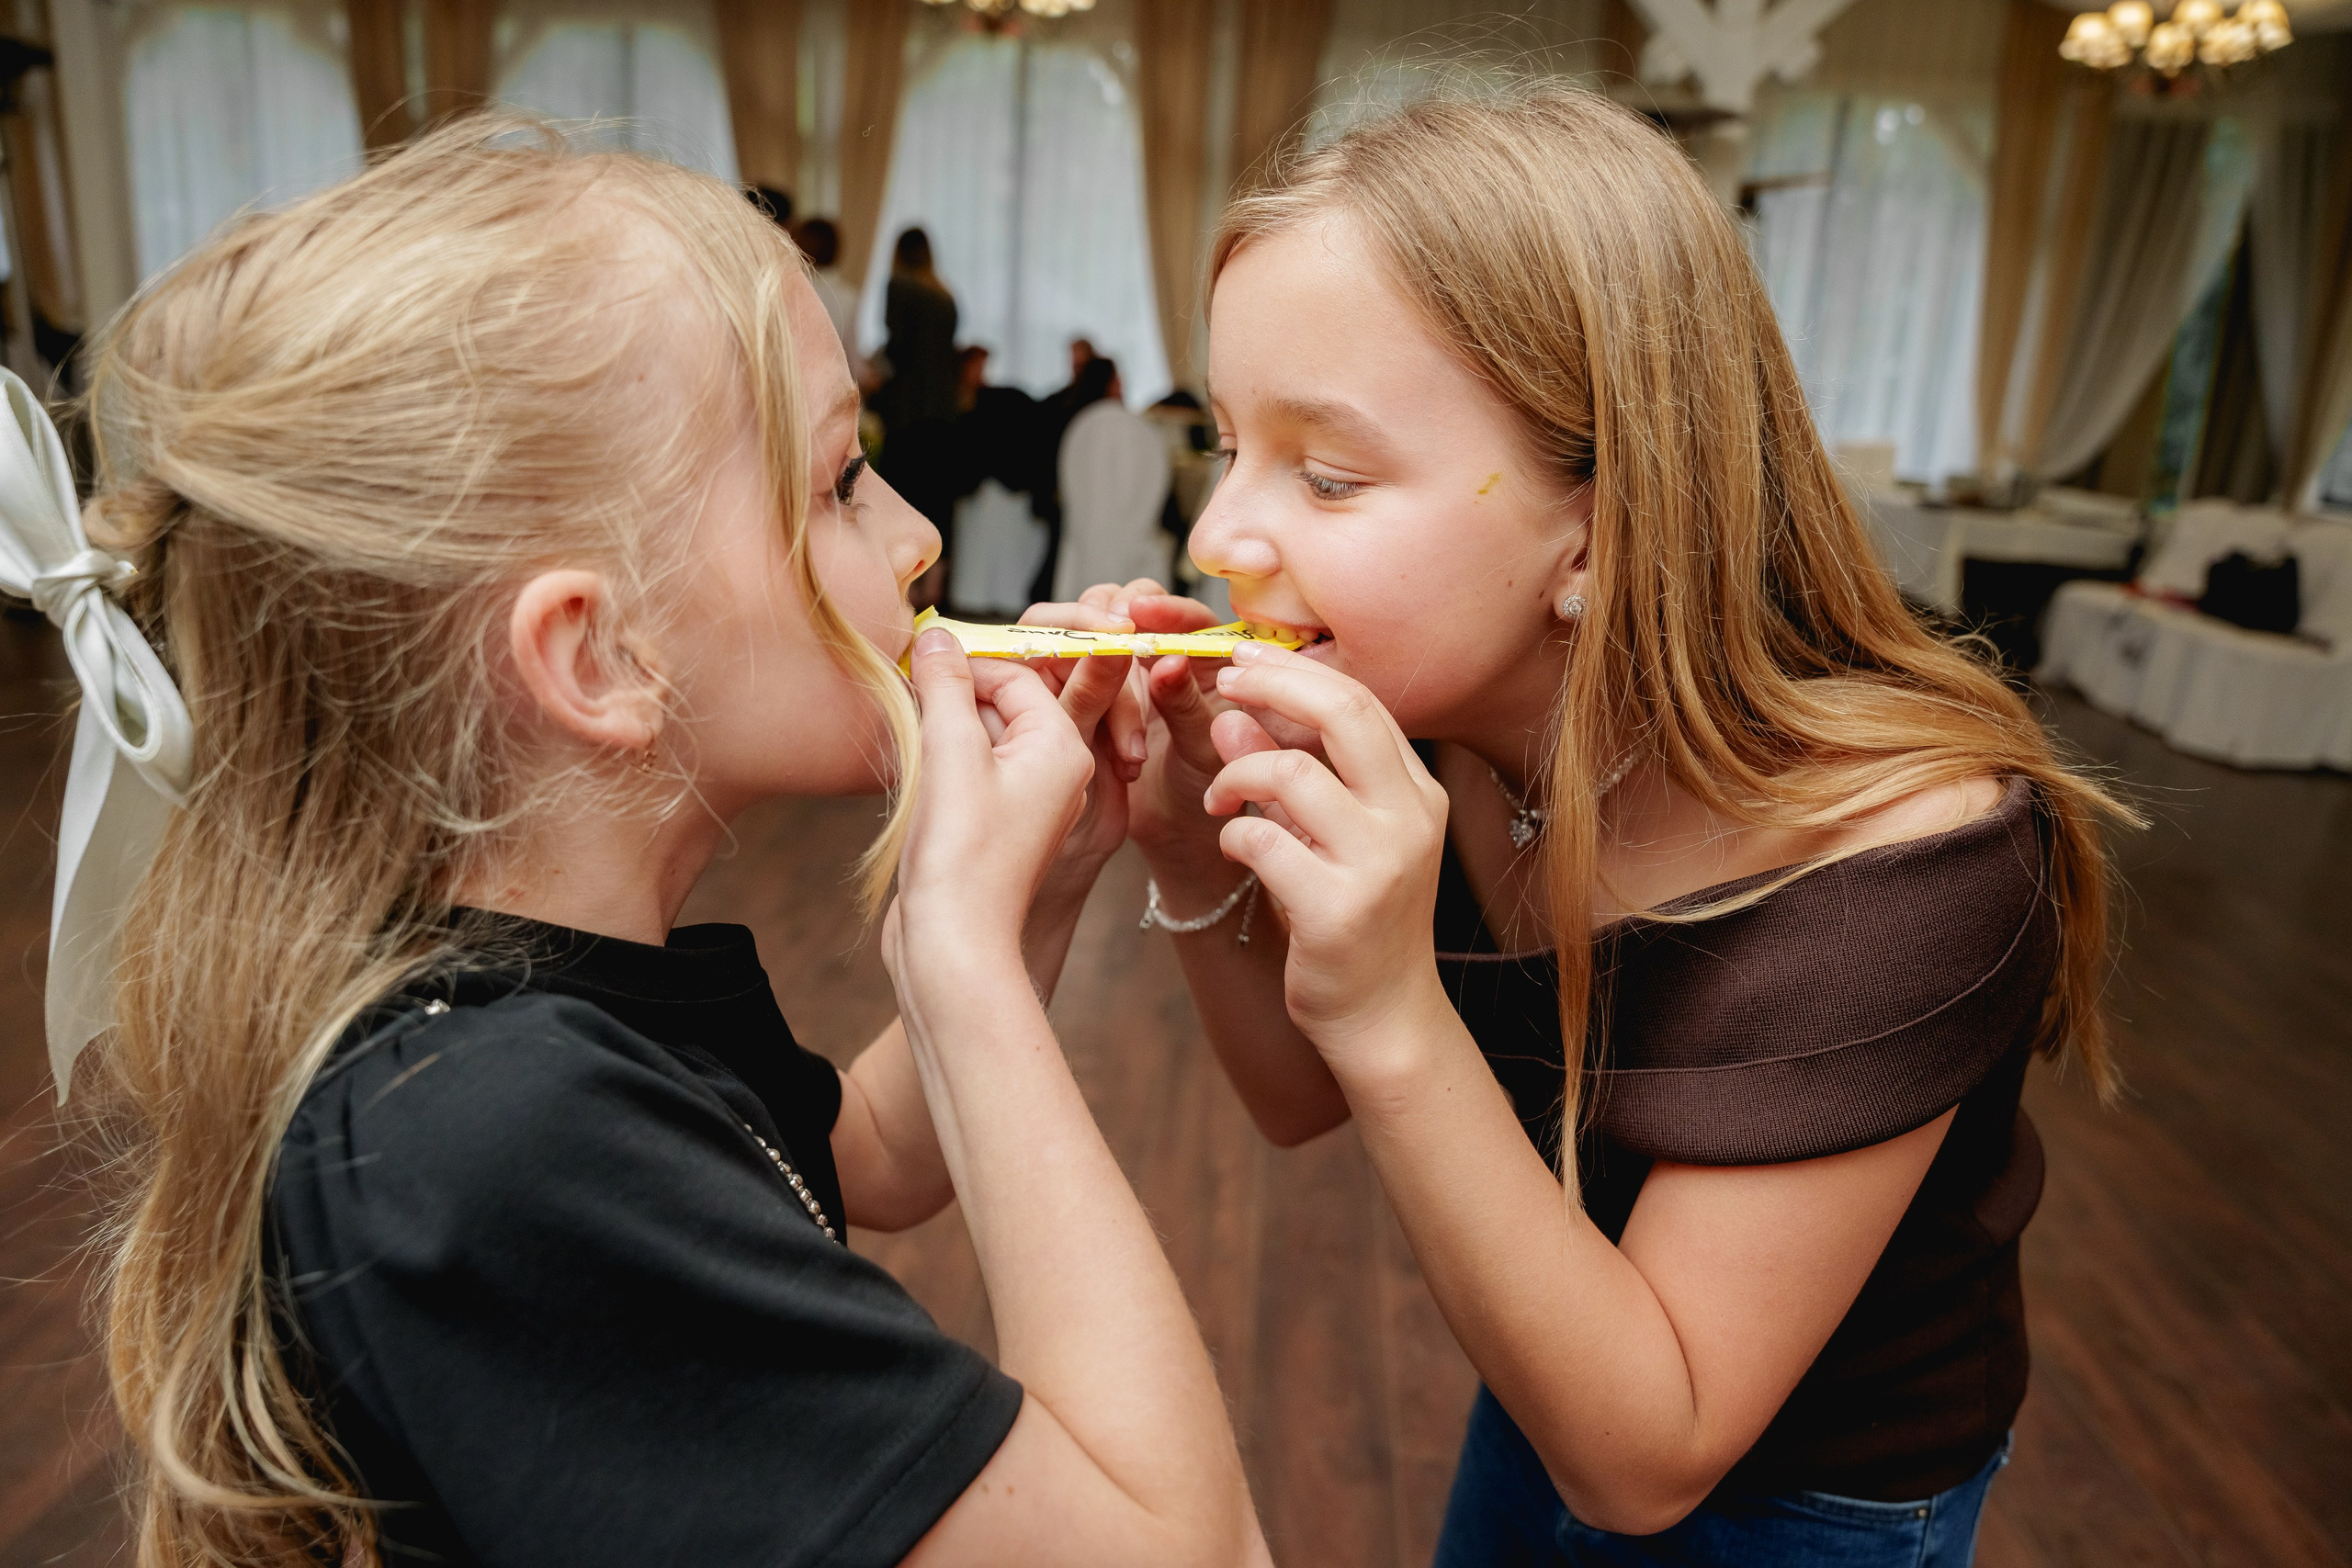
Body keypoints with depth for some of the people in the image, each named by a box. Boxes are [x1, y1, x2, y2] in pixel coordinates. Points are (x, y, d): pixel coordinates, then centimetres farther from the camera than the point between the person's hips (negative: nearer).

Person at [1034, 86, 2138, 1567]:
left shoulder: (1894, 845, -34)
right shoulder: (1415, 730, -19)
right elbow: (1305, 1101, -7)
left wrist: (1395, 1018, -43)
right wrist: (1192, 850, -26)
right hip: (1540, 1405, 5)